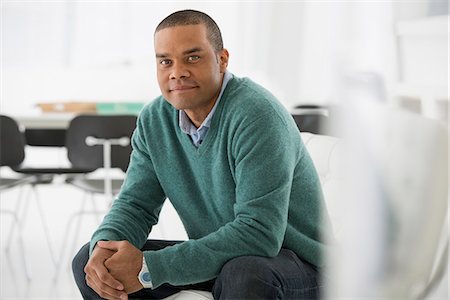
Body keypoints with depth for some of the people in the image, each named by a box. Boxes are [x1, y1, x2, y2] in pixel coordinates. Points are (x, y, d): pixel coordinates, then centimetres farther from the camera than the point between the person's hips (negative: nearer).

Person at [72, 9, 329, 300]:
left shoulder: (257, 115, -24)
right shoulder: (154, 120, 0)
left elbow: (260, 232, -31)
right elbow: (135, 203, 5)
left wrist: (150, 267, -31)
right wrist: (104, 246, -20)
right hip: (216, 257, 7)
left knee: (244, 274, -41)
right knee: (89, 261, -2)